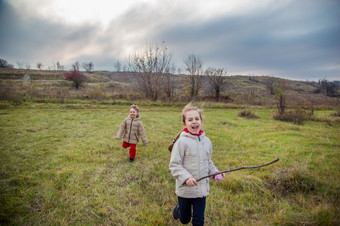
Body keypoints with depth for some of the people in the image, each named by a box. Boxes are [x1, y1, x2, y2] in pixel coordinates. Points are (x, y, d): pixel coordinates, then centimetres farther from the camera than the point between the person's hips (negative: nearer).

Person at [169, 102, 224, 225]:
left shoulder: (206, 141, 0)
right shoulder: (182, 142, -17)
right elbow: (174, 165, -15)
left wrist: (215, 172, 1)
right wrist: (186, 177, -26)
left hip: (202, 189, 3)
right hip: (185, 189, -3)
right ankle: (178, 208, 52)